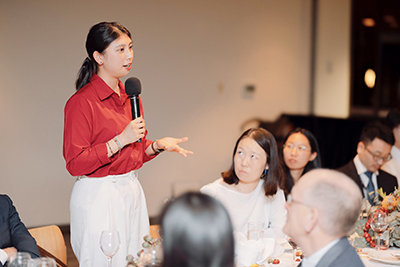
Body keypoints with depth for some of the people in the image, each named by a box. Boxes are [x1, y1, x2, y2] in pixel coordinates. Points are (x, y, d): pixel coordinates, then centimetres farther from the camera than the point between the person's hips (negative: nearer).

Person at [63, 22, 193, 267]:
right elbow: (75, 164, -16)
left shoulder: (129, 97, 10)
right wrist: (120, 140, -21)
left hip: (132, 191, 7)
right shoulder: (81, 102, -14)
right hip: (99, 195, -7)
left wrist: (158, 145, 0)